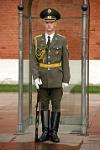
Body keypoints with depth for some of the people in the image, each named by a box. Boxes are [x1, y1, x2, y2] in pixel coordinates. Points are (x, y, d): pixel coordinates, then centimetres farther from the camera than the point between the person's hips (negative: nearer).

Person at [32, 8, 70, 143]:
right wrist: (36, 77, -10)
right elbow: (34, 60, 1)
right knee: (44, 105, 5)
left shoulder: (62, 40, -1)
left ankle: (54, 132, 8)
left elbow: (65, 61, -1)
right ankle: (45, 132, 11)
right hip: (42, 78, 2)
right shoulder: (37, 40, 2)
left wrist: (66, 80, -6)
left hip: (57, 78, -1)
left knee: (56, 105, 2)